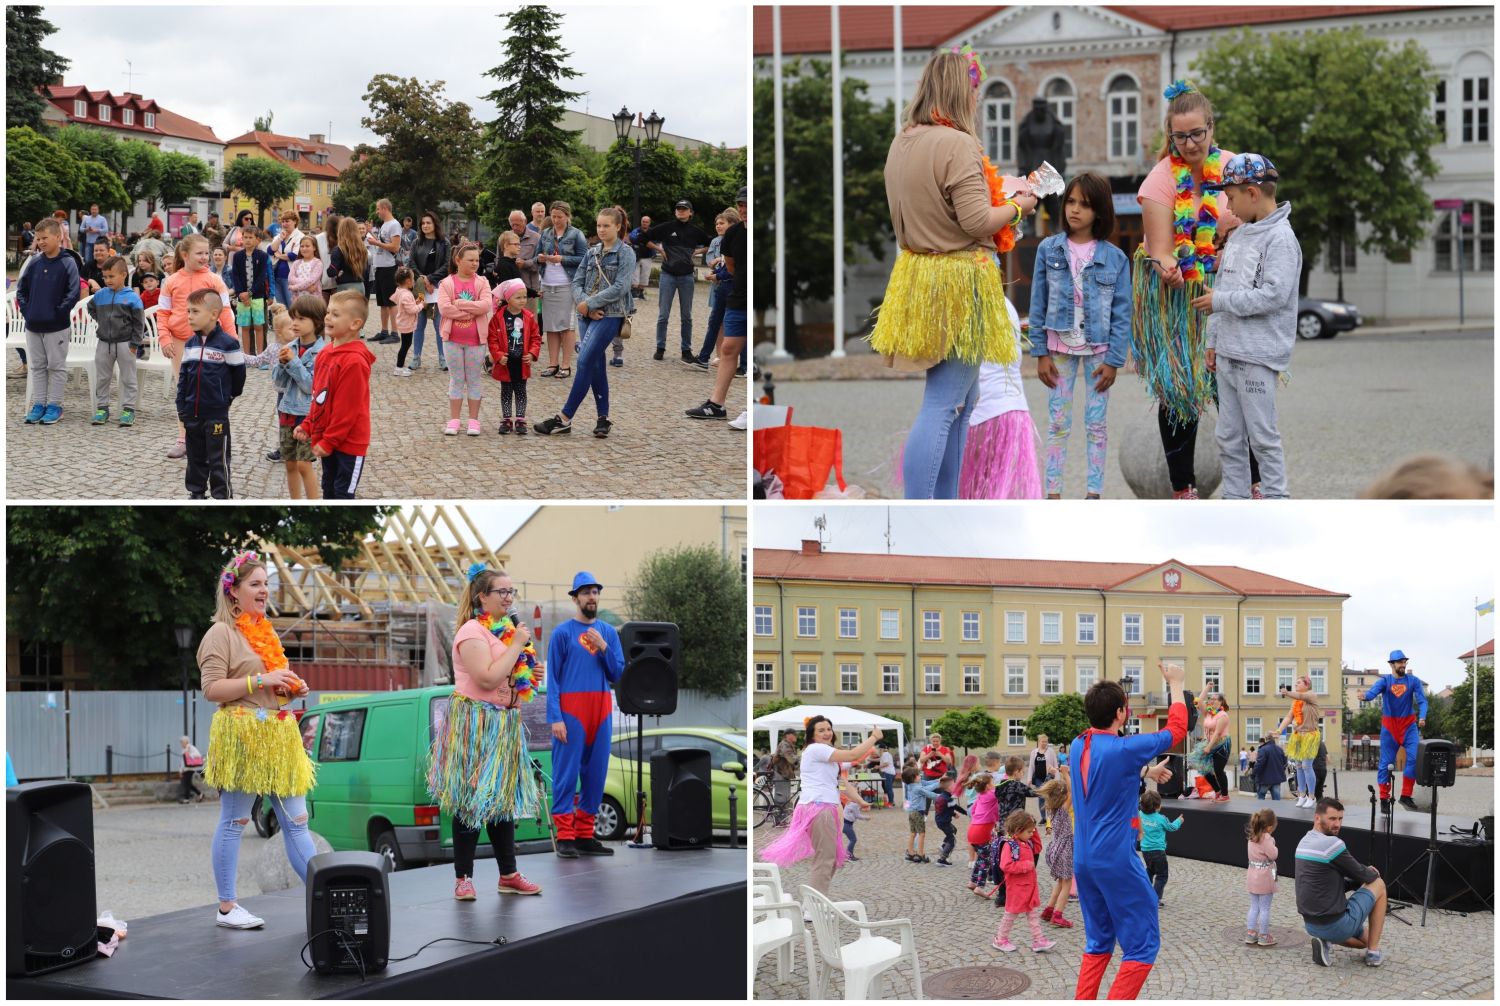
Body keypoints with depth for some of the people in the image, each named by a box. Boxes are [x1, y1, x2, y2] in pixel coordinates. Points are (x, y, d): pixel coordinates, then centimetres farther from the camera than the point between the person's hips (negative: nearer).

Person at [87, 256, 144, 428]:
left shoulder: (132, 297, -10)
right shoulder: (100, 295, 2)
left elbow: (139, 322, -7)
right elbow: (91, 308, 23)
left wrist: (134, 343, -9)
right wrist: (100, 322, 11)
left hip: (125, 343, -4)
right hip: (104, 343, 4)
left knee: (128, 379, 3)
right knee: (102, 378, 10)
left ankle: (128, 410, 9)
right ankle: (101, 408, 18)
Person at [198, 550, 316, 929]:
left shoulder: (266, 632, 20)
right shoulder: (222, 633, -5)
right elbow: (211, 689, -13)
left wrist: (294, 688, 11)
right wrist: (260, 681, -19)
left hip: (279, 736, 8)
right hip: (241, 735, -8)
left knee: (297, 821, 4)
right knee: (233, 822, -1)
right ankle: (226, 908, 4)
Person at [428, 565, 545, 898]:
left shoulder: (505, 630, 14)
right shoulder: (472, 631, -13)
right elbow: (488, 678, -25)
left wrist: (530, 676, 8)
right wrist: (517, 645, -18)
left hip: (504, 725, 9)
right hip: (475, 724, -9)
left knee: (503, 799, 12)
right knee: (471, 800, -5)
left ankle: (509, 875, 17)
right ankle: (463, 878, 0)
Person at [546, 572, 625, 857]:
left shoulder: (609, 632, 12)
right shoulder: (562, 633, 0)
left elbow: (617, 675, 9)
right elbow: (553, 678, -3)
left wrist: (604, 648, -6)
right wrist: (555, 718, -12)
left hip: (601, 711, 5)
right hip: (571, 712, -5)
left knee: (595, 774, 6)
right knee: (567, 774, -6)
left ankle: (585, 835, 13)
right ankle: (565, 837, -4)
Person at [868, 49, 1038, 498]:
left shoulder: (902, 142, 8)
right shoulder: (957, 144, -18)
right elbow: (975, 220, -21)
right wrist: (1018, 205, -3)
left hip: (916, 273, 9)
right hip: (959, 281, -9)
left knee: (961, 400, 19)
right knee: (941, 406, -6)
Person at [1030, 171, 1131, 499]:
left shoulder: (1115, 258, -4)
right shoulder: (1048, 249, -1)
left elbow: (1122, 313, -2)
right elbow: (1038, 305, 1)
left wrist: (1113, 359, -7)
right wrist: (1041, 353, -3)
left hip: (1098, 350, -1)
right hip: (1060, 348, 1)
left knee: (1096, 425, 5)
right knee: (1057, 424, 4)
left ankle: (1094, 493, 12)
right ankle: (1053, 493, 7)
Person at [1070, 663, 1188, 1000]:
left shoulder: (1077, 747, 5)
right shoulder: (1123, 749, -16)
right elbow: (1176, 730, -1)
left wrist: (1145, 772, 31)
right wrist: (1175, 685, 10)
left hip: (1083, 859, 8)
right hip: (1116, 861, -8)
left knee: (1099, 942, 18)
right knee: (1143, 944, 0)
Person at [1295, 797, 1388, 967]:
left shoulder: (1304, 842, 9)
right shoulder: (1332, 844, -20)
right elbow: (1364, 877, -7)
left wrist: (1365, 871, 8)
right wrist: (1373, 873, 15)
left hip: (1310, 925, 9)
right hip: (1336, 924, -9)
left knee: (1365, 937, 33)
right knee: (1378, 884, 12)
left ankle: (1326, 942, 8)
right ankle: (1373, 952, 13)